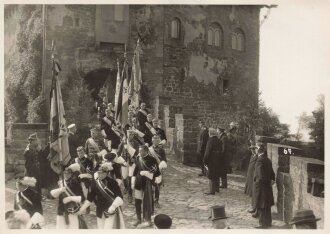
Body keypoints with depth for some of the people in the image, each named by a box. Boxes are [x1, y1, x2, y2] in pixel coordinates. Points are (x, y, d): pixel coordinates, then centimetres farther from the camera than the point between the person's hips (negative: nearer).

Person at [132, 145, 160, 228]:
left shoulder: (152, 160, -14)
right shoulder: (138, 158, 2)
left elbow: (157, 173, -12)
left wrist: (146, 173, -20)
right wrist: (133, 183, 9)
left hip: (147, 183, -5)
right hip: (138, 182, 5)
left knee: (147, 202, 1)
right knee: (137, 201, 10)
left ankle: (148, 221, 15)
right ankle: (139, 219, 27)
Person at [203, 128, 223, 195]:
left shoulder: (210, 141, -17)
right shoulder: (217, 140, 6)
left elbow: (207, 152, -19)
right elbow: (220, 150, 13)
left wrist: (205, 161, -13)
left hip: (212, 160, -8)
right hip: (218, 160, 8)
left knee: (211, 175, -1)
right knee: (217, 175, 19)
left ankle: (211, 191, 1)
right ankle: (216, 188, 32)